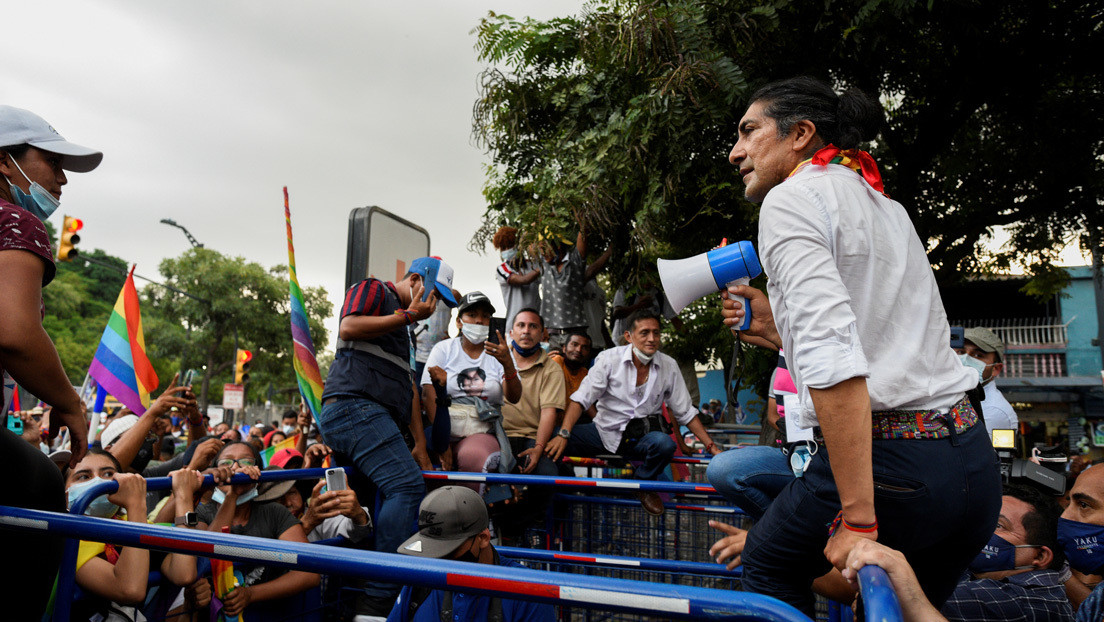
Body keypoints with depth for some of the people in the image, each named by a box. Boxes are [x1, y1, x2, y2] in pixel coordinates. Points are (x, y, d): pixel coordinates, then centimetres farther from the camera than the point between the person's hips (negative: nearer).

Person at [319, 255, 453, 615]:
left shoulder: (401, 326, 33)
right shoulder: (373, 289, 7)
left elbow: (406, 386, 29)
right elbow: (348, 328, -13)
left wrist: (420, 444, 23)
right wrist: (408, 315, -6)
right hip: (354, 405, -10)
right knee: (407, 486, -22)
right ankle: (377, 602, -23)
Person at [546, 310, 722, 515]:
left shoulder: (669, 366, -1)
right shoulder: (609, 358, -8)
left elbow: (685, 412, 7)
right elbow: (581, 399, -11)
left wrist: (712, 446, -1)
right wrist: (563, 435, -25)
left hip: (642, 436, 2)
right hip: (606, 430, -1)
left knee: (664, 443, -34)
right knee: (553, 440, -25)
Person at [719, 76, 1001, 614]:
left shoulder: (791, 198, -9)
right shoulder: (887, 207, 17)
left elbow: (835, 361, -24)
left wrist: (858, 521, -22)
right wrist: (777, 329, 16)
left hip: (888, 461, -8)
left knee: (767, 567, 18)